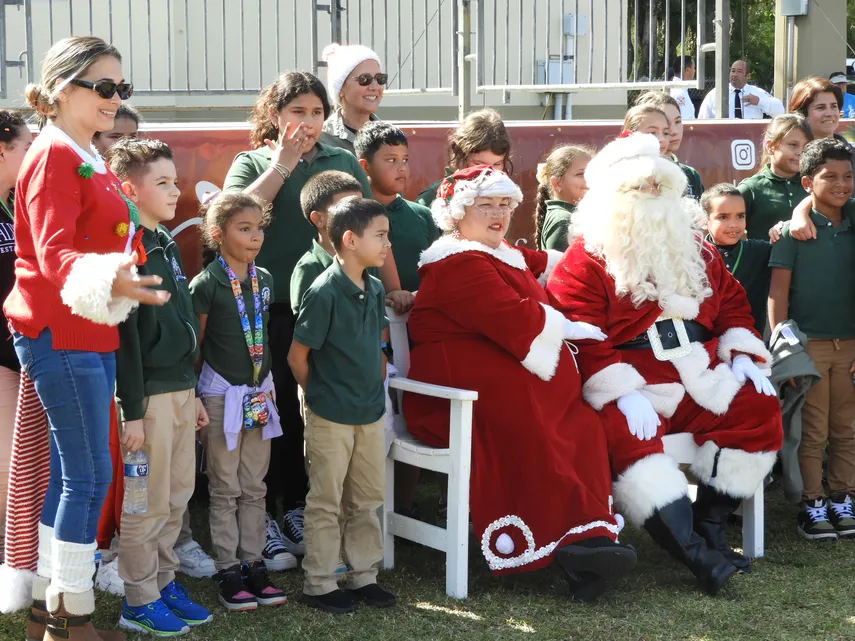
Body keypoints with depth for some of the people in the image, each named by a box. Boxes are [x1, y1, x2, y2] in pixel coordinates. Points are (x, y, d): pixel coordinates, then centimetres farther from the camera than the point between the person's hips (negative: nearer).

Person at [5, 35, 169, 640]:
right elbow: (53, 255, -23)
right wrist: (107, 281, -39)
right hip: (60, 333, -10)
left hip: (90, 331, 10)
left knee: (70, 471, 12)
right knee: (90, 472, -8)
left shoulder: (90, 160, 17)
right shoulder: (54, 156, -13)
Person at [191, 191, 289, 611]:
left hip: (259, 393, 5)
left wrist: (266, 384, 14)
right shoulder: (207, 284, -11)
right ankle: (229, 571, 9)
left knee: (254, 486, 10)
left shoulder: (264, 280, 6)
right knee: (225, 489, 3)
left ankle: (254, 563, 17)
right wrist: (193, 397, -6)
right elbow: (194, 344, -6)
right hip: (222, 392, -5)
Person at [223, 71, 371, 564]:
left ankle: (298, 508, 19)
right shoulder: (253, 163, 6)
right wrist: (282, 164, -9)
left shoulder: (344, 162, 13)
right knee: (272, 409, 2)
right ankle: (263, 516, 12)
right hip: (272, 306, -2)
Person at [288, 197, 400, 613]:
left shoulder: (375, 290, 4)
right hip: (330, 418, -7)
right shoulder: (324, 292, -19)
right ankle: (319, 585, 14)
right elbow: (297, 356, -14)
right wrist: (320, 395, -2)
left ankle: (364, 576, 27)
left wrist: (374, 387, 10)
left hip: (371, 413, 7)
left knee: (367, 500, 15)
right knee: (326, 503, 4)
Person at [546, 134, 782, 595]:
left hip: (700, 380, 5)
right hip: (628, 389, -5)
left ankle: (709, 523, -6)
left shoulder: (694, 250, 18)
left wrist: (742, 355, 3)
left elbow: (732, 302, 21)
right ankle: (695, 554, -37)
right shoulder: (585, 261, -3)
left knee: (759, 410, -16)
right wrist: (622, 393, -24)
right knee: (628, 437, -34)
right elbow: (582, 337, -13)